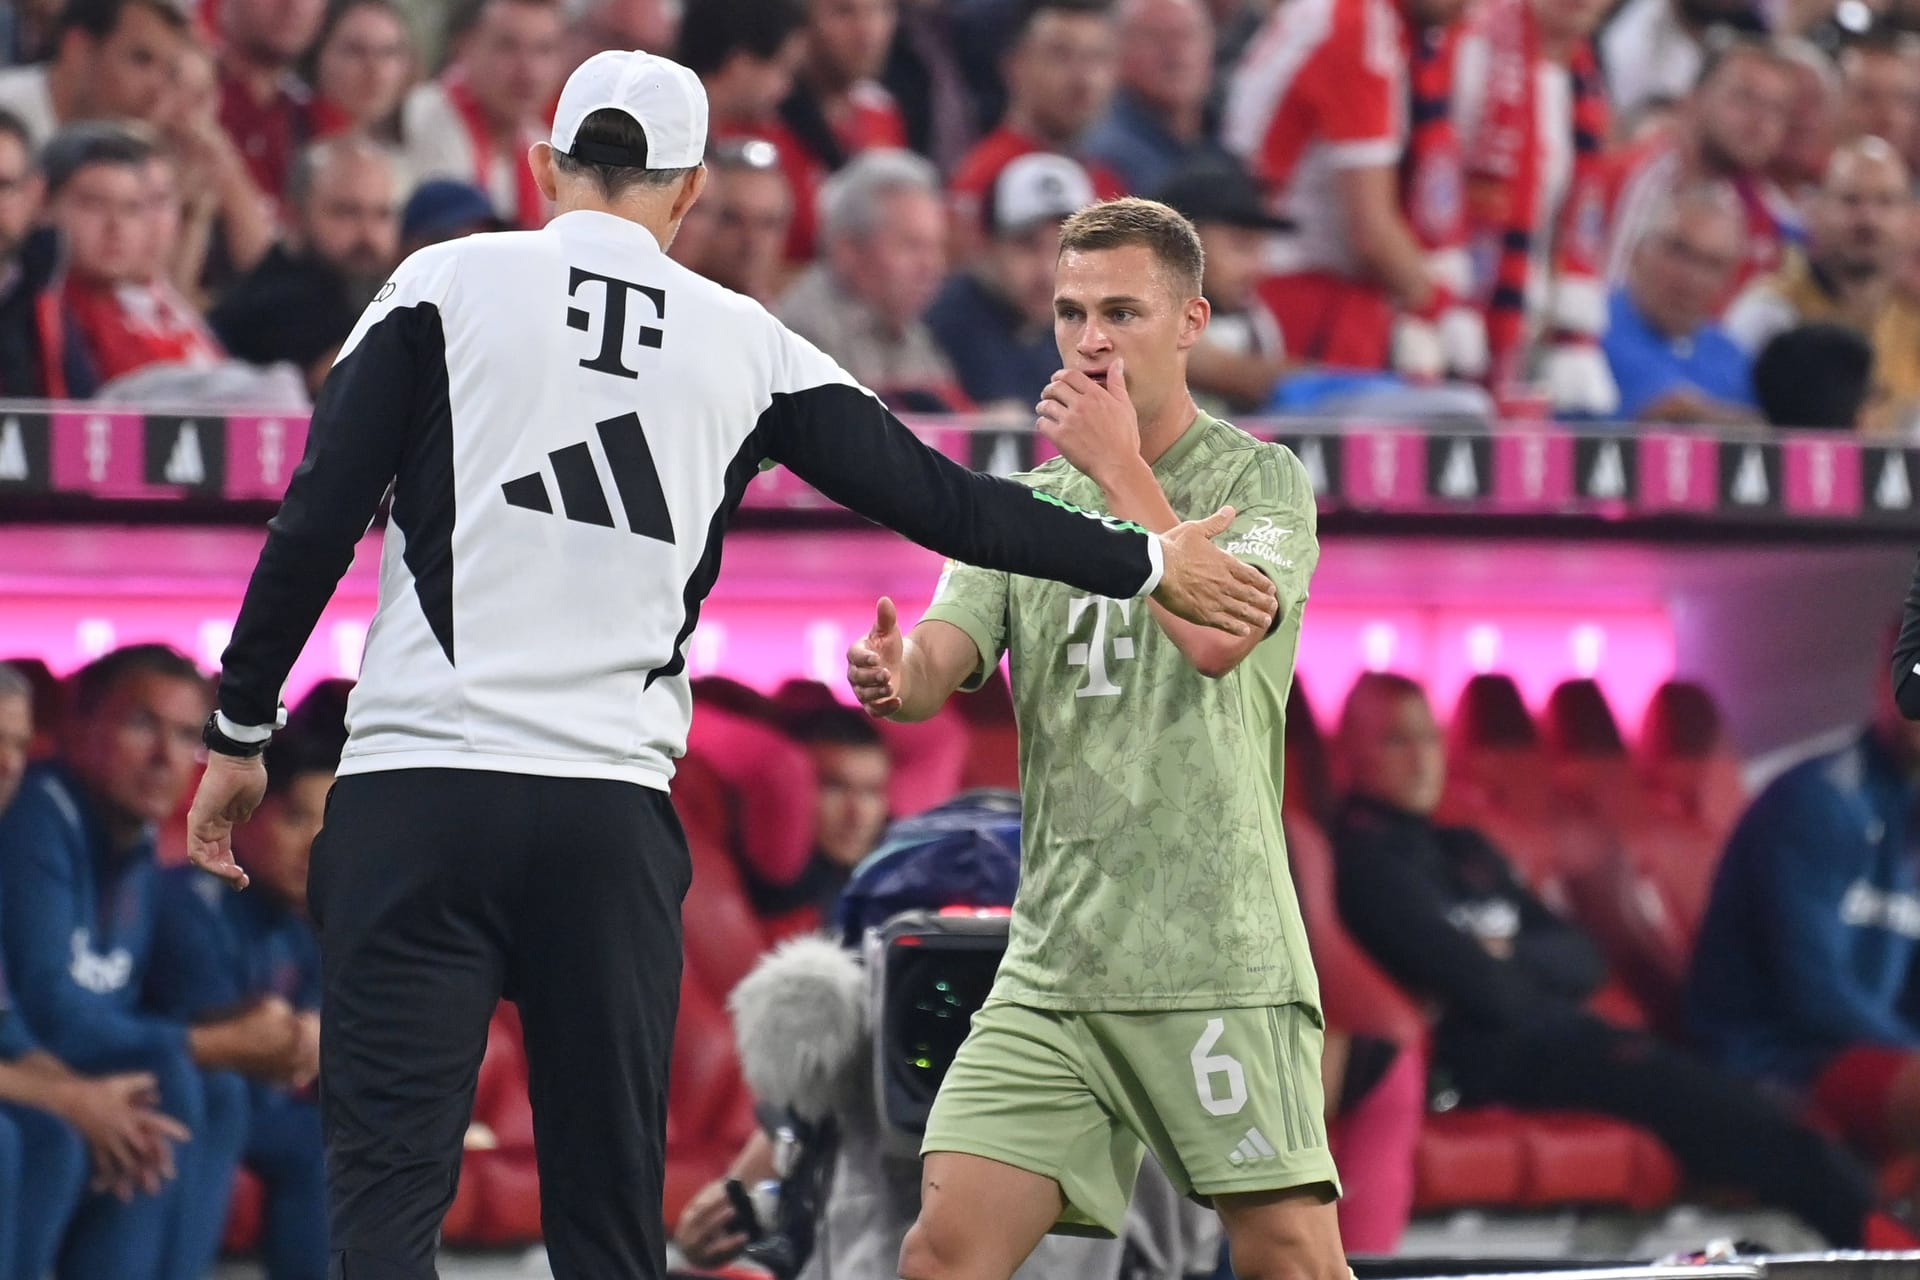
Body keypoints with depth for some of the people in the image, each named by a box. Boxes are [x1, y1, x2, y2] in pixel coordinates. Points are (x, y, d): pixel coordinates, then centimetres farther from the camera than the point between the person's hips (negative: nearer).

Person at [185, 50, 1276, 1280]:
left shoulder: (447, 282, 4)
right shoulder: (744, 342, 11)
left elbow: (317, 521, -2)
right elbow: (935, 497, 16)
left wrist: (241, 732, 7)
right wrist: (1147, 564, 28)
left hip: (418, 788, -2)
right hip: (614, 812, 2)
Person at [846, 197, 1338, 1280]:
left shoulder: (1261, 480, 2)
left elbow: (1216, 634, -16)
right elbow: (934, 671, 1)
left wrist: (1121, 469, -10)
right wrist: (894, 674, -23)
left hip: (1219, 964, -4)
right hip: (1054, 966, 4)